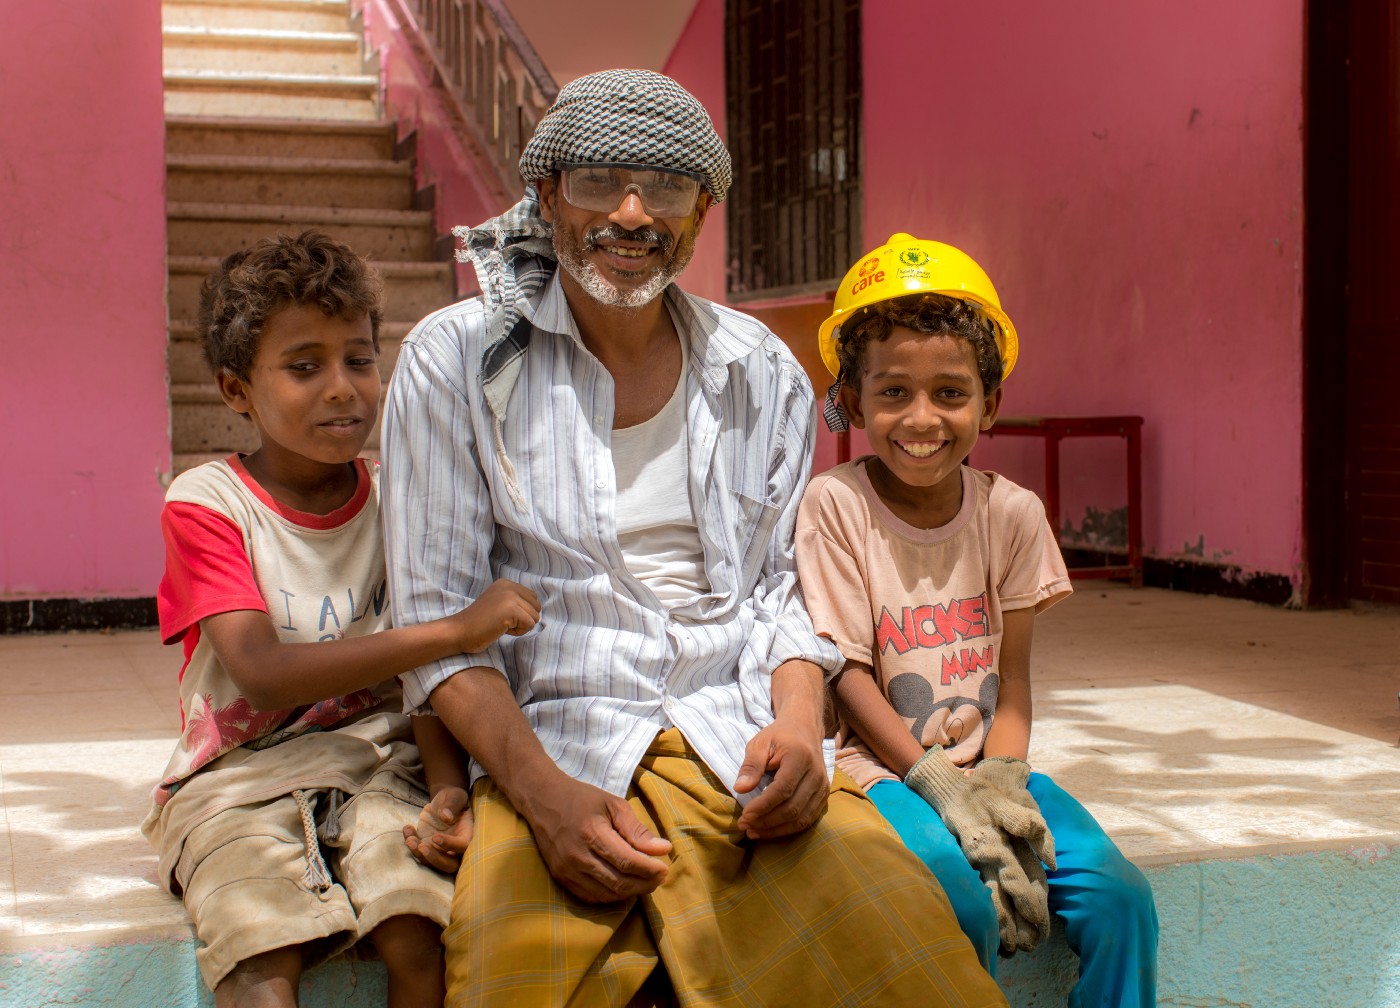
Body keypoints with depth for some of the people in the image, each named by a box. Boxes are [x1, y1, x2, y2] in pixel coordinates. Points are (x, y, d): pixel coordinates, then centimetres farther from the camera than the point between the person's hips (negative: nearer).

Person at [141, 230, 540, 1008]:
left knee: (424, 939, -25)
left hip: (376, 761, 3)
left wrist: (452, 789, -19)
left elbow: (424, 665, 2)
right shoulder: (206, 502, -4)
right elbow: (264, 675, -19)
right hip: (241, 777, -2)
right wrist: (456, 629, -27)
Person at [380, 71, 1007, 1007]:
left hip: (742, 735, 2)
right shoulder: (454, 359, 1)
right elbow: (436, 611, -2)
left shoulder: (764, 373, 10)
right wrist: (542, 791, -14)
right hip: (548, 744, -2)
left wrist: (798, 722, -6)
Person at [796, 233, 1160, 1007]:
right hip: (881, 763, -3)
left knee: (1119, 897, -18)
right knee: (959, 891, -32)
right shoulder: (836, 504, -9)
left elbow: (1012, 679, 4)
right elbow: (850, 675, -10)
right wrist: (945, 792, -19)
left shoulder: (1011, 513, 1)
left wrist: (998, 785, -14)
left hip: (982, 764, 4)